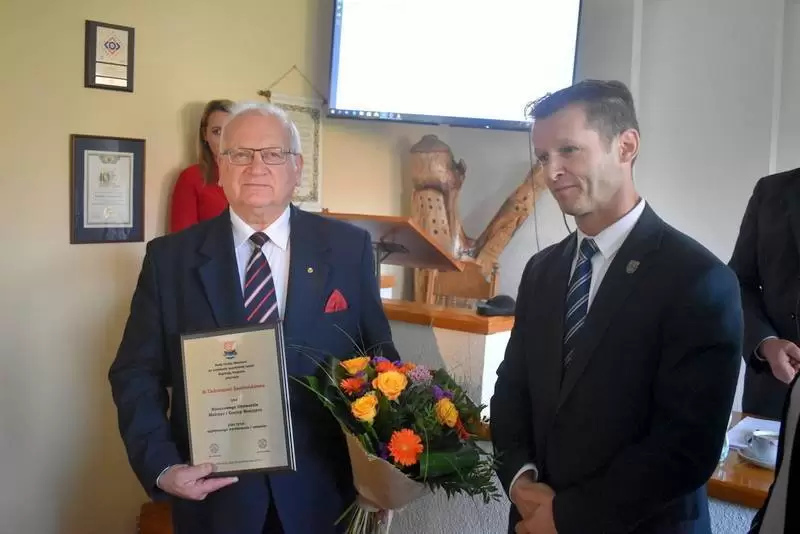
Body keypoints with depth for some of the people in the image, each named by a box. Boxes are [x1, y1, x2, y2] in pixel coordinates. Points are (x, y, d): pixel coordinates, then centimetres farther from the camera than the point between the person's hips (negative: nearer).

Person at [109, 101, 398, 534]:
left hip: (319, 491, 1)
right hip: (213, 495, 0)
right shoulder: (170, 257, -3)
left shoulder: (349, 247, -3)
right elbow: (136, 374, 0)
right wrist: (162, 466, -13)